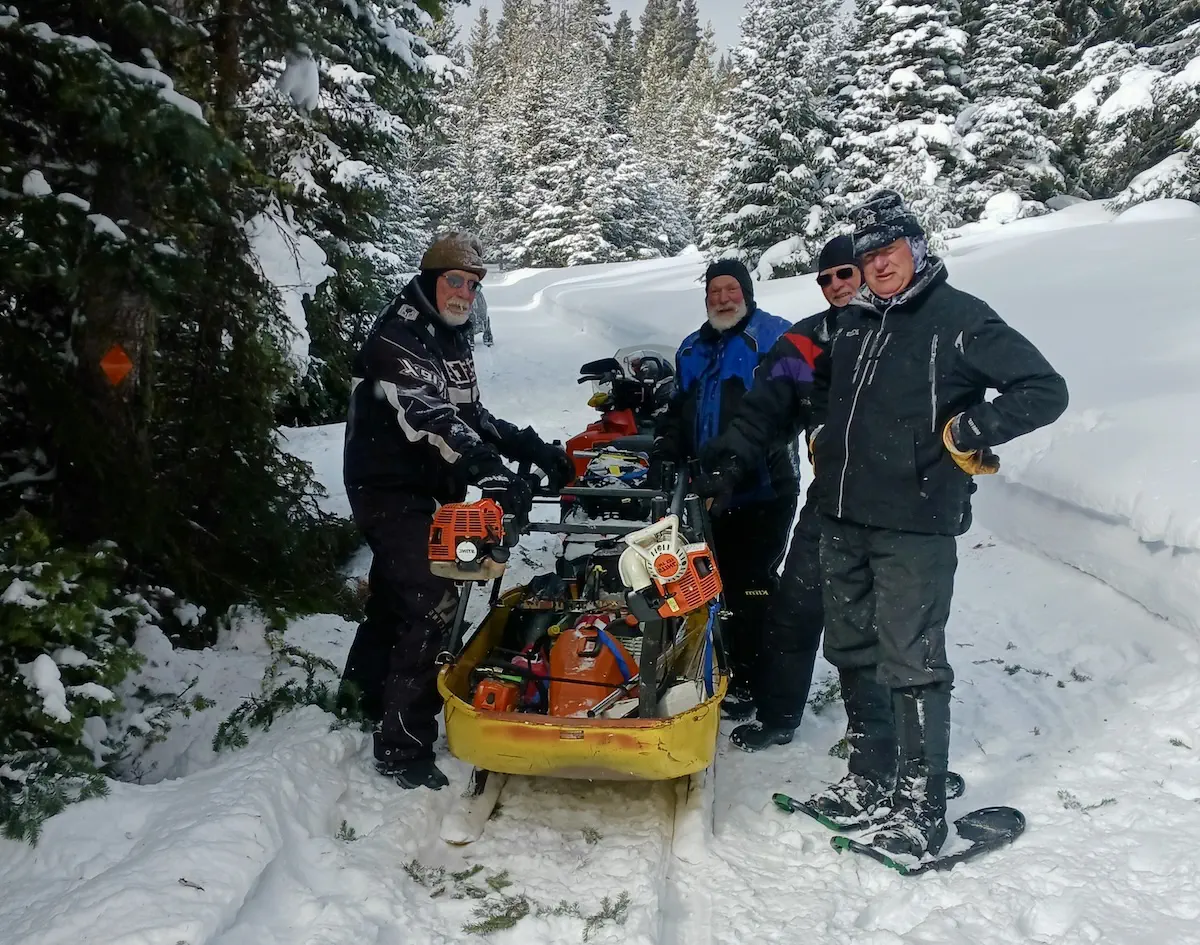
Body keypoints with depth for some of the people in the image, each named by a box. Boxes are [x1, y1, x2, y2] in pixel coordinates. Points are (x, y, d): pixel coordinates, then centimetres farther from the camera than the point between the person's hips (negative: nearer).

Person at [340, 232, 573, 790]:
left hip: (428, 489, 9)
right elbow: (430, 418, -32)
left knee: (394, 596, 22)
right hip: (390, 491, -9)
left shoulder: (452, 340, 13)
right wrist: (490, 471, -43)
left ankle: (364, 688, 45)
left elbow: (469, 414, 17)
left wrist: (532, 448, 5)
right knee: (432, 602, -16)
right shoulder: (396, 337, -17)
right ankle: (402, 748, -8)